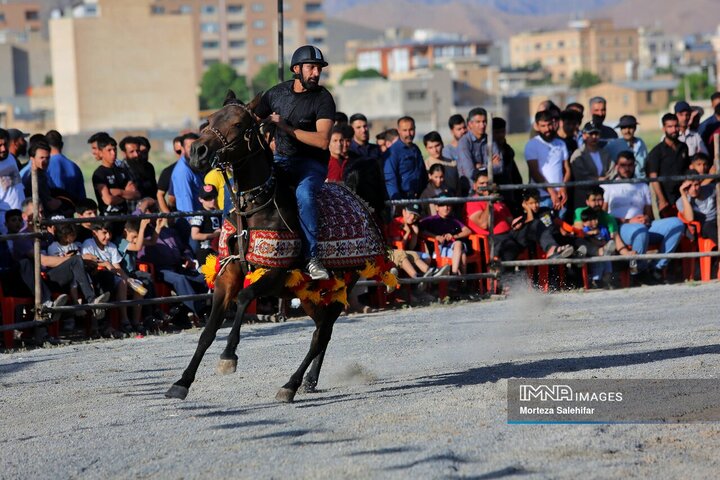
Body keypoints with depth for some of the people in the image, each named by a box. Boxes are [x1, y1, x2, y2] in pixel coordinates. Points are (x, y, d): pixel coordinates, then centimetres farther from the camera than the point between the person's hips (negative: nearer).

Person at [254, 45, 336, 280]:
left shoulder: (322, 99, -9)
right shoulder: (277, 93, 5)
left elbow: (322, 140, -20)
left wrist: (286, 127, -22)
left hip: (311, 163, -5)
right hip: (281, 161, 5)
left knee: (304, 193, -36)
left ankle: (312, 257, -31)